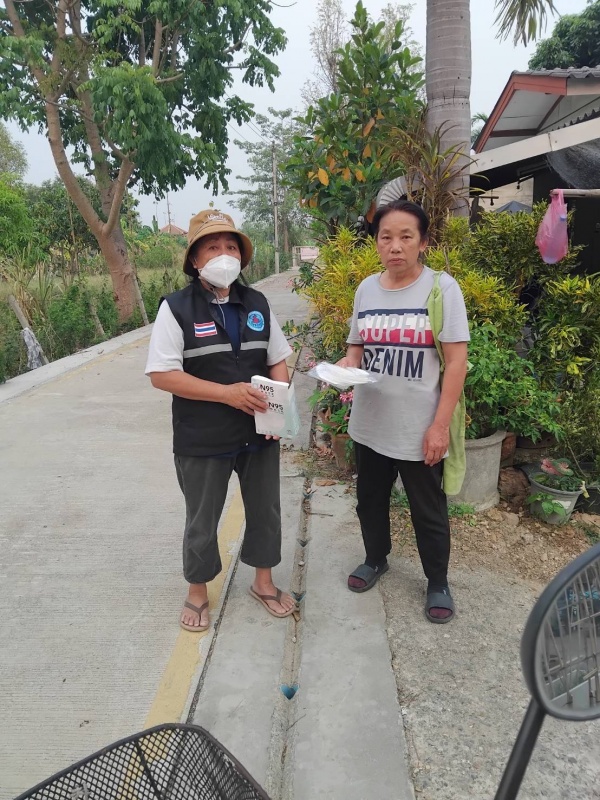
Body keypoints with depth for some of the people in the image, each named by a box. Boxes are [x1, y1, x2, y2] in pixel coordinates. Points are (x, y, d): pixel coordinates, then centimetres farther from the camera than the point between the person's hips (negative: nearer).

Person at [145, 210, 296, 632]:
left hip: (259, 433, 4)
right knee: (202, 520, 14)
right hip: (202, 440, -4)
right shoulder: (176, 308, -10)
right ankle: (198, 591, 39)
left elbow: (277, 361, 8)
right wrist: (227, 393, -23)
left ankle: (263, 581, 42)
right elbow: (162, 374, -15)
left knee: (266, 510, 18)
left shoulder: (258, 304, 3)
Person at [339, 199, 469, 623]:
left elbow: (457, 360, -12)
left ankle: (438, 582, 37)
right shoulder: (366, 289, 3)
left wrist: (440, 425, -16)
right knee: (370, 499, 22)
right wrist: (346, 364, -11)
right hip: (370, 423, 5)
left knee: (428, 511, 13)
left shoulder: (441, 287, -10)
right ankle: (376, 559, 48)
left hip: (420, 428, -4)